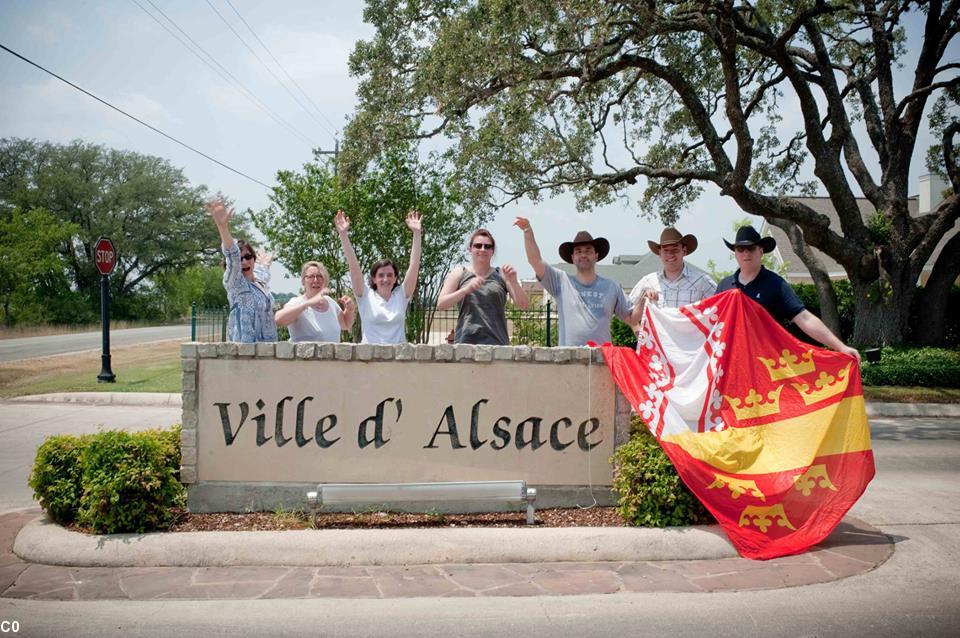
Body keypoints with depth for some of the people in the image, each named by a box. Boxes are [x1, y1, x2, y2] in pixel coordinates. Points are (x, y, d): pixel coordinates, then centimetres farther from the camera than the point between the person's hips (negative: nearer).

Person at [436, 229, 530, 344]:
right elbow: (440, 304, 0)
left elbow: (524, 305, 5)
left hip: (497, 343, 0)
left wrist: (513, 282, -12)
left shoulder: (501, 275, 11)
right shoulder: (459, 274, 11)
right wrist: (466, 289, -15)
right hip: (466, 341, 0)